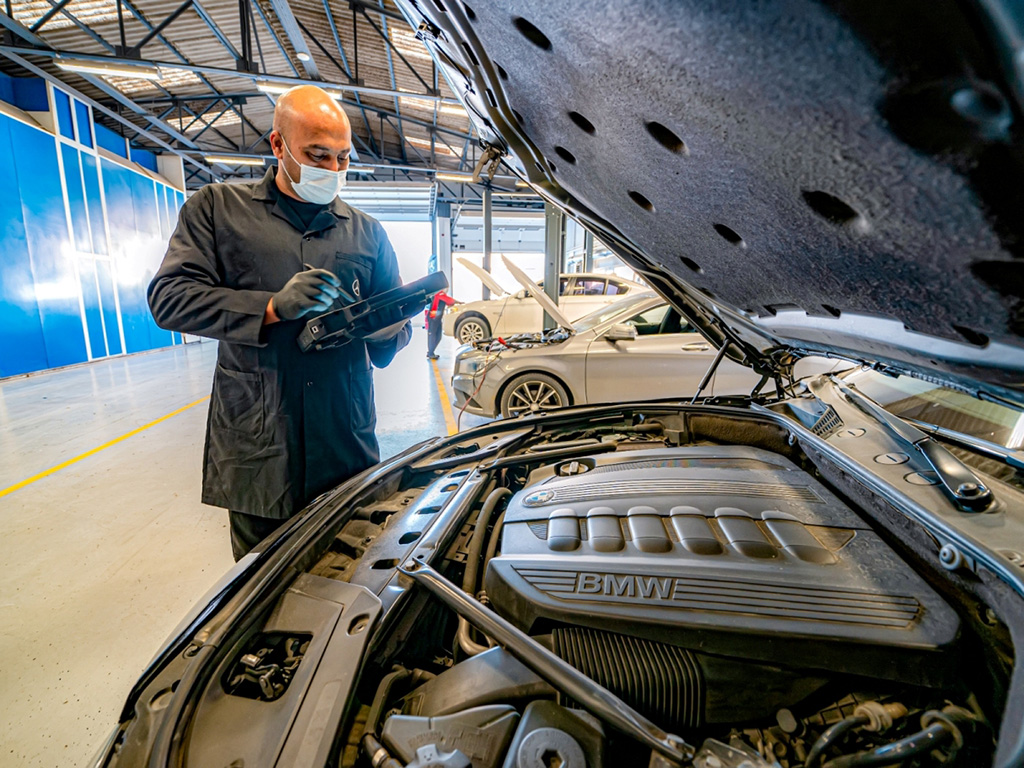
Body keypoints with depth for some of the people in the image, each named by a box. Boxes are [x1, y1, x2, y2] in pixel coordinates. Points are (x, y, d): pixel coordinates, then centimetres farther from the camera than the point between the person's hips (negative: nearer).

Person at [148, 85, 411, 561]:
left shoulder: (367, 232, 13)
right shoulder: (218, 208, 8)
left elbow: (396, 324, 15)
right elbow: (169, 298, -3)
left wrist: (388, 333, -10)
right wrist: (274, 306, -17)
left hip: (348, 446, 2)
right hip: (255, 447, -1)